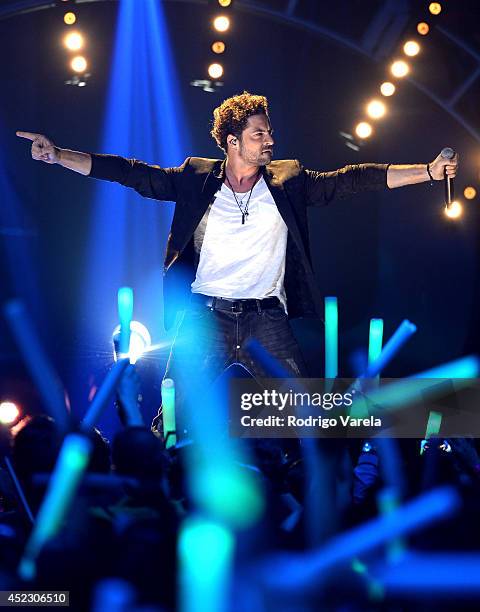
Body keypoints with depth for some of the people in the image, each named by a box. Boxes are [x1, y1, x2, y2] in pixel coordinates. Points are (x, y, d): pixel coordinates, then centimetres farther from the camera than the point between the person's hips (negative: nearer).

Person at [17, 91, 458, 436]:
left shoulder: (288, 181, 6)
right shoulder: (196, 179, 5)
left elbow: (350, 181, 2)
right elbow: (132, 174, 3)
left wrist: (427, 172, -5)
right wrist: (57, 156, -4)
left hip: (266, 318, 1)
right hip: (205, 315, -1)